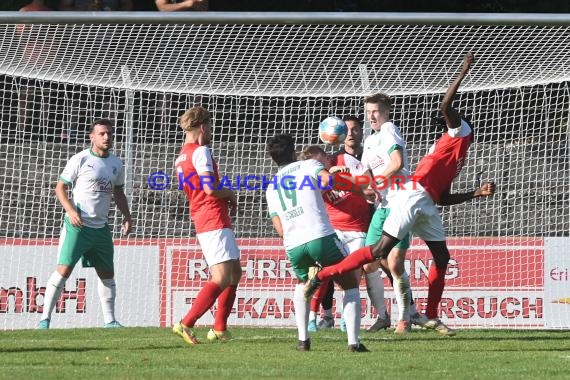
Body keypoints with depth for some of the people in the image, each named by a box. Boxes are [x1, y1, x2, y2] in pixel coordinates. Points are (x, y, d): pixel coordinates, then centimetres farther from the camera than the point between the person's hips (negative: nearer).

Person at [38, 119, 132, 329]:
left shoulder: (116, 164, 10)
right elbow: (60, 187, -4)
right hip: (77, 225, -6)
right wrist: (71, 210, -18)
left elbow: (118, 193, 23)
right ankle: (45, 318, -8)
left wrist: (127, 216, 10)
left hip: (101, 227, 6)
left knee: (107, 273, 8)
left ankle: (110, 320, 18)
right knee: (63, 270, -11)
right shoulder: (80, 160, -7)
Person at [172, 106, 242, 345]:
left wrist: (225, 197, 15)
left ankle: (220, 329, 16)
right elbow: (210, 188, -21)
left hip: (201, 222, 10)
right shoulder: (200, 152, -11)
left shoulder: (181, 157, 18)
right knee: (222, 278, -15)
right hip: (215, 221, -10)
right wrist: (230, 193, -1)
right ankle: (186, 324, -21)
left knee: (234, 272, 18)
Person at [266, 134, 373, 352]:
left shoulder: (271, 188, 23)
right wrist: (360, 190, -4)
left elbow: (280, 229, 17)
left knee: (303, 284, 33)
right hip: (321, 236, -4)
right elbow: (327, 179, -11)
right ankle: (353, 341, -3)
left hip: (293, 245, 4)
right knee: (350, 285, 13)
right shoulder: (308, 165, 11)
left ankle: (303, 339, 17)